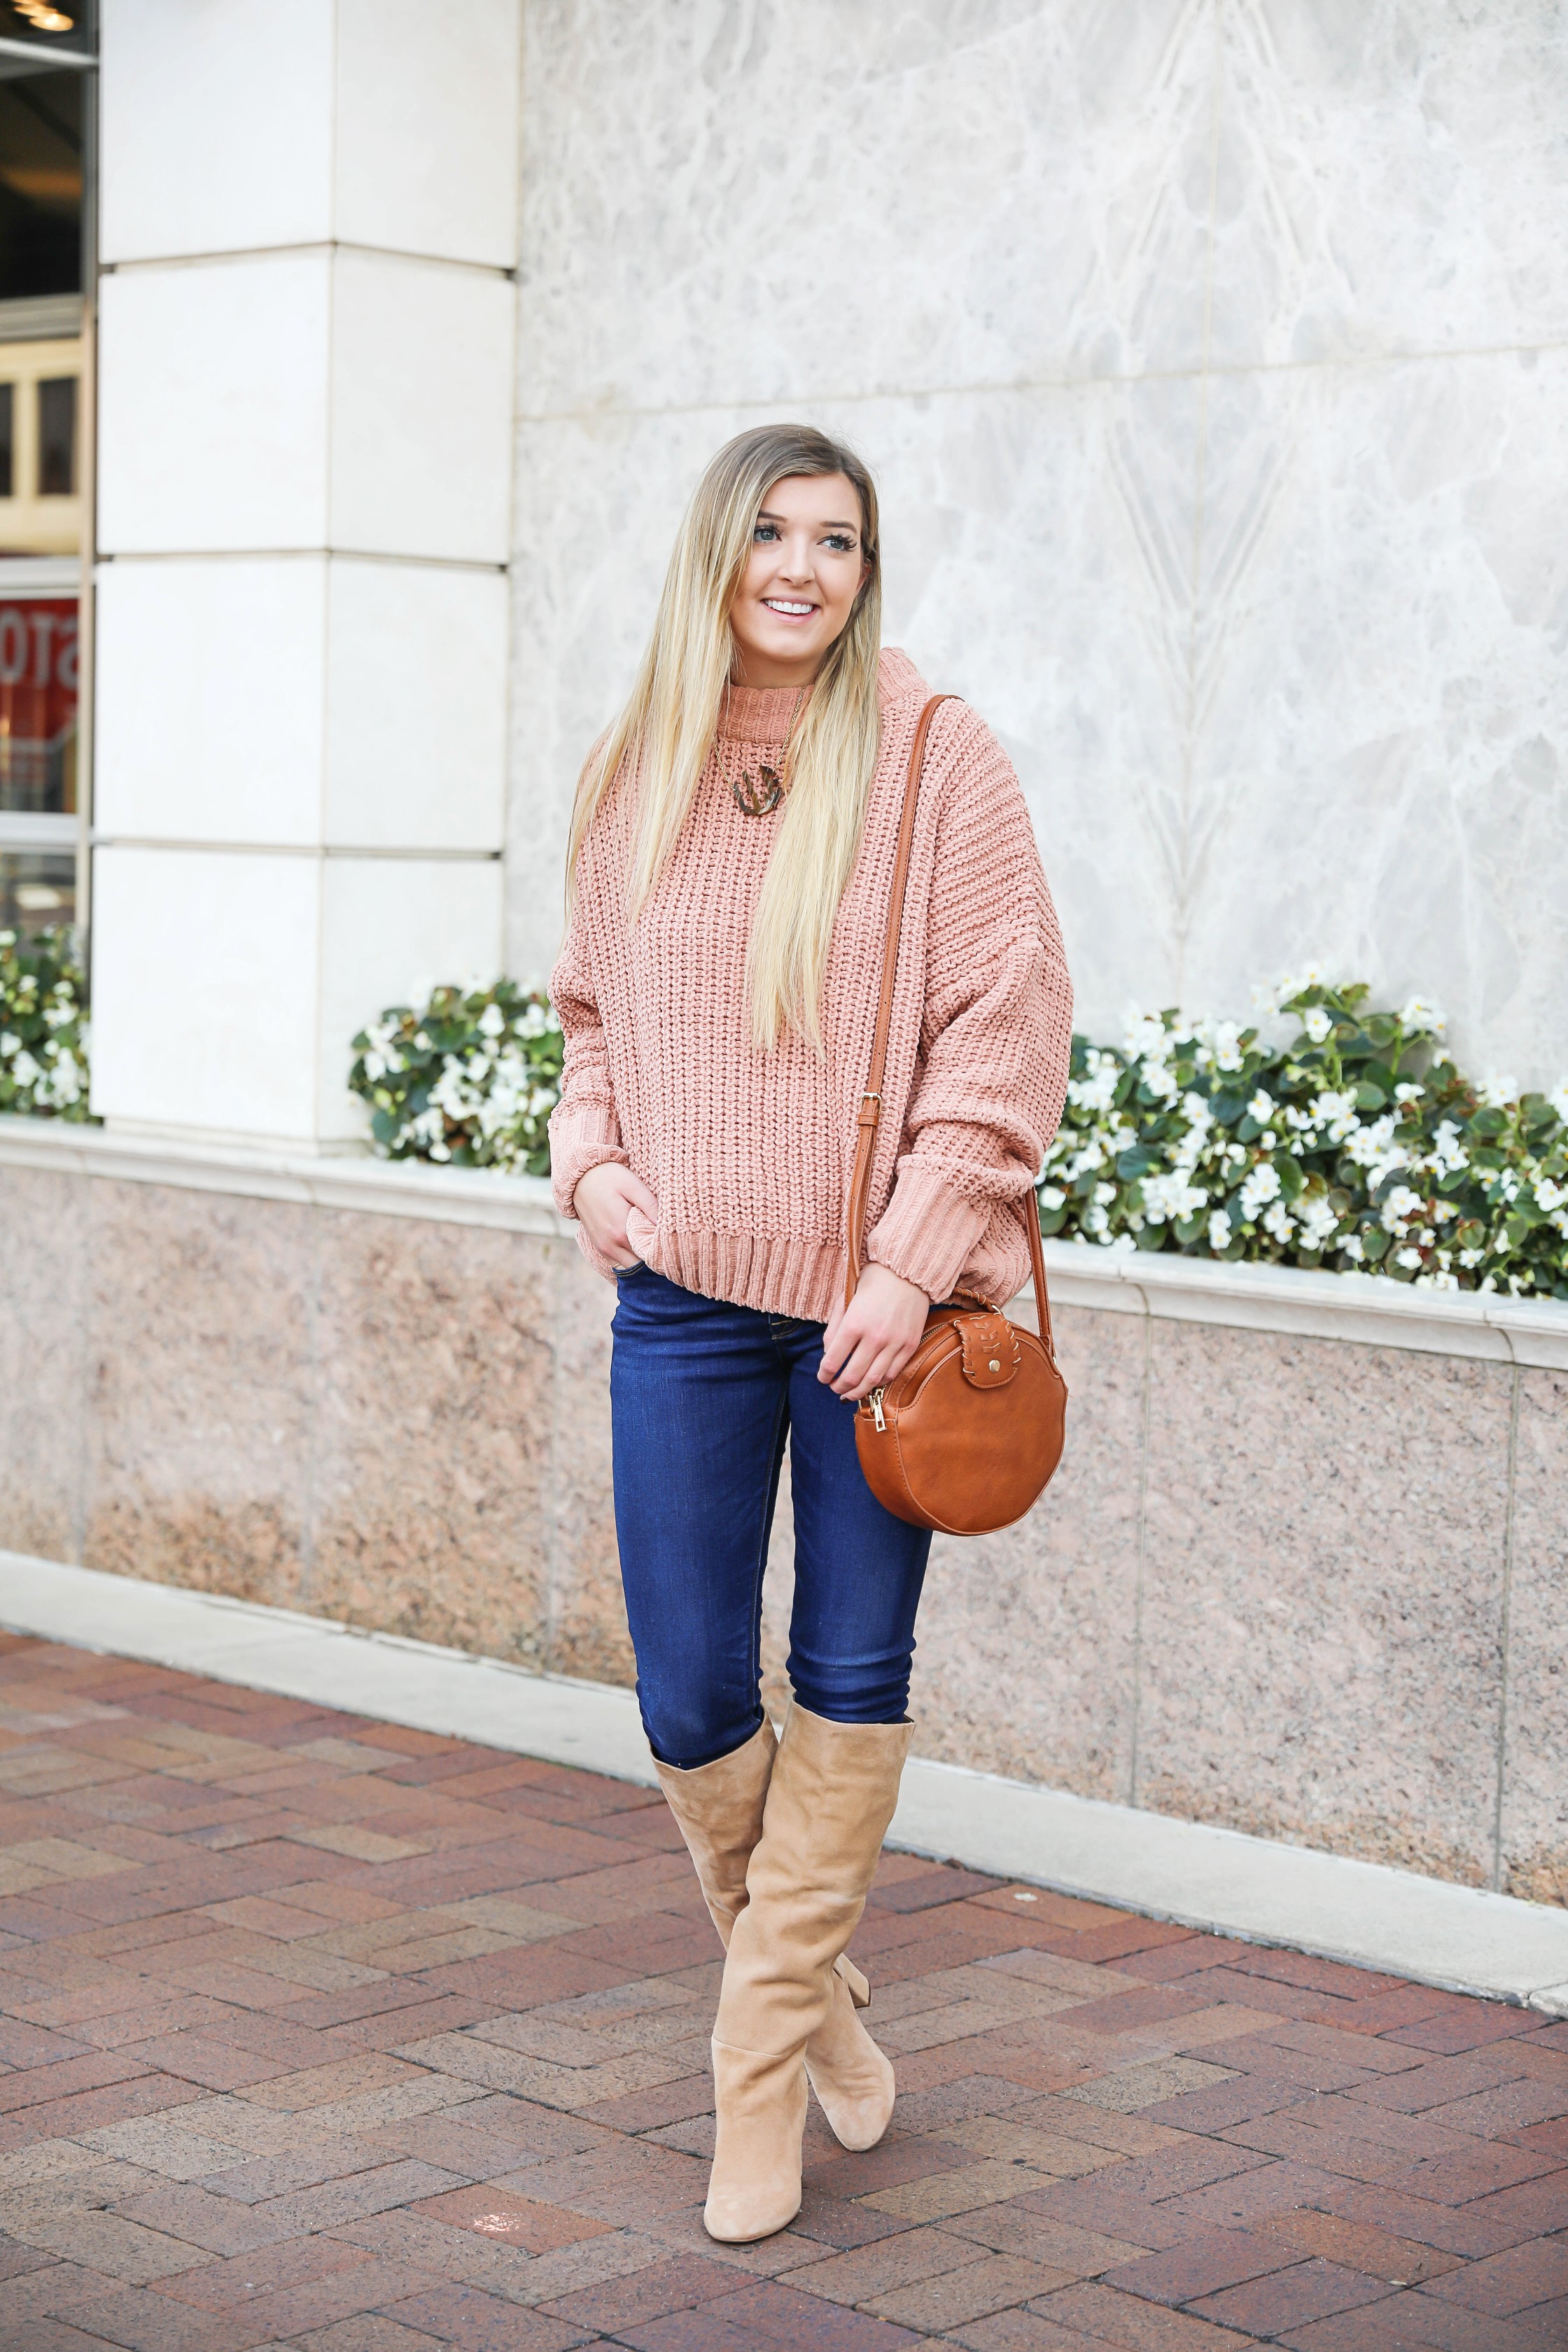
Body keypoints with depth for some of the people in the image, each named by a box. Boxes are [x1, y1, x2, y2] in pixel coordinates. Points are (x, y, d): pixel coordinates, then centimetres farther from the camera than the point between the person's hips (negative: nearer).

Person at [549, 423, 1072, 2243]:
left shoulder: (936, 760, -6)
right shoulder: (632, 777, 5)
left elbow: (1005, 1027, -9)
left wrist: (911, 1266, -14)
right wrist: (592, 1166, 0)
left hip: (877, 1298, -3)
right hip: (686, 1296, 3)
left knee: (854, 1680, 7)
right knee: (689, 1700, 4)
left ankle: (763, 2061, 22)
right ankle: (810, 1980, 31)